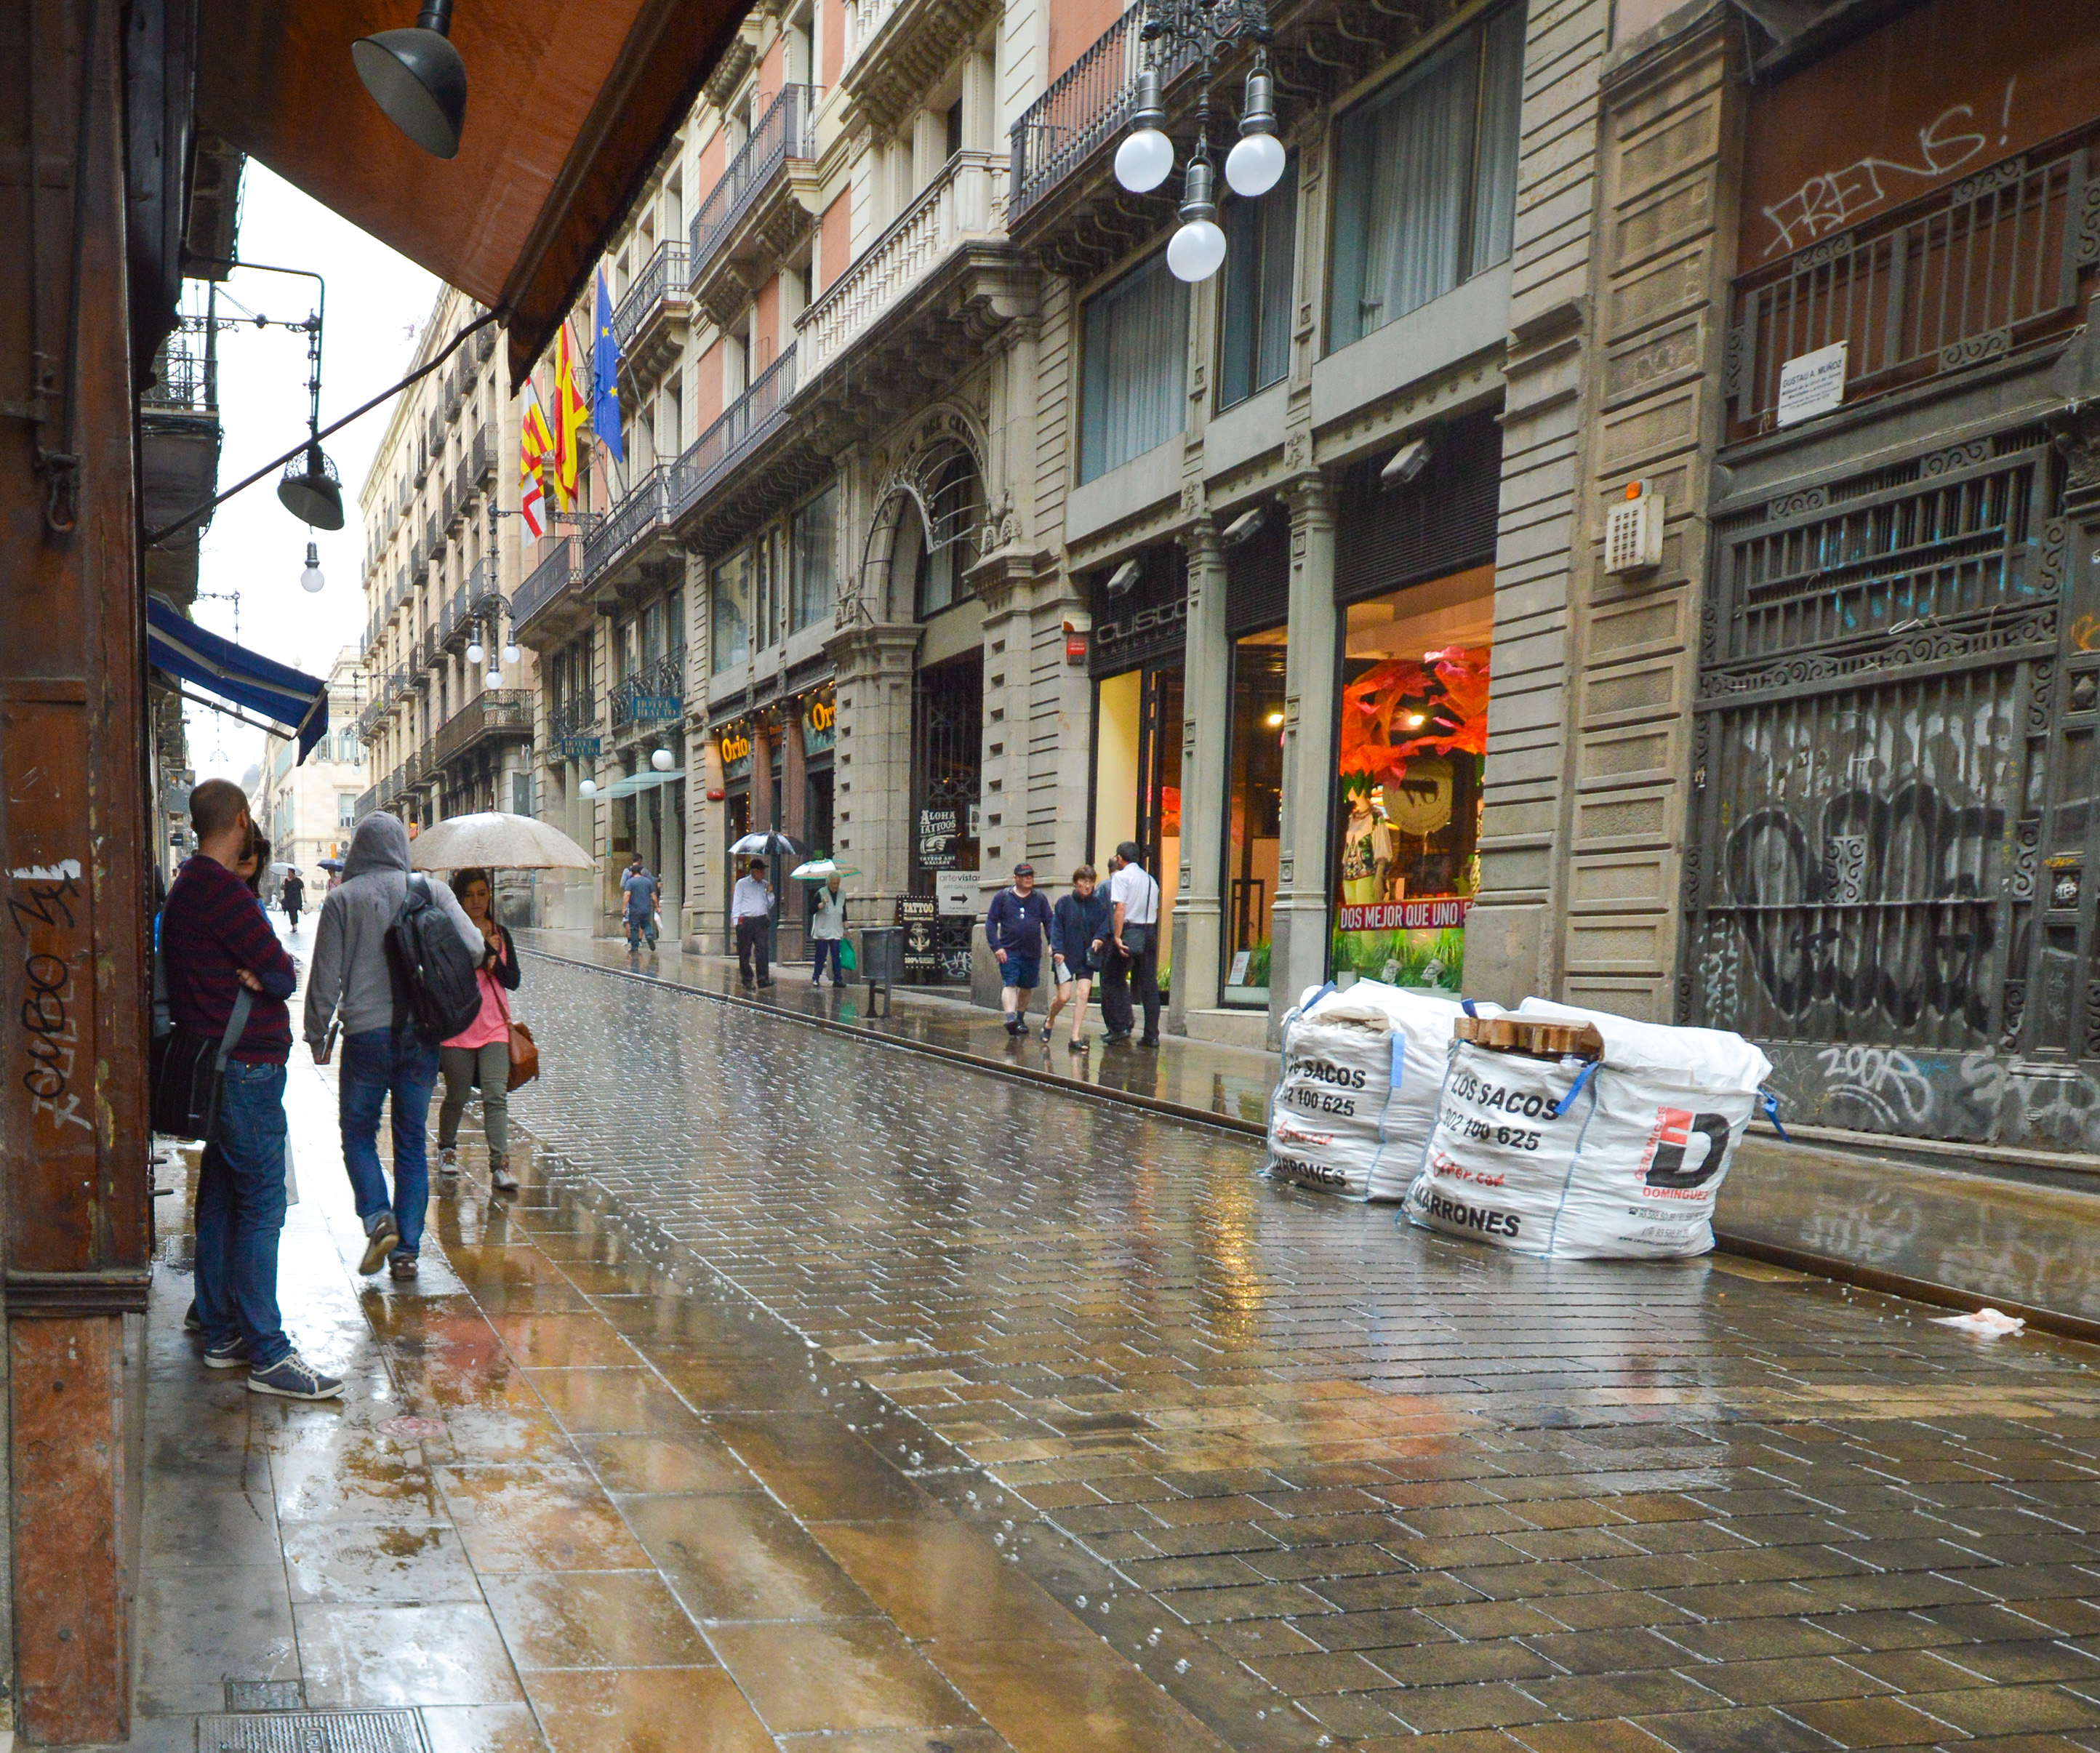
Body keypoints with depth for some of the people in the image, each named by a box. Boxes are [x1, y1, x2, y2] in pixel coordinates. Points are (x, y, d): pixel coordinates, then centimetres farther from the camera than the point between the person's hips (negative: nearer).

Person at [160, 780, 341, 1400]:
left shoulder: (188, 886, 14)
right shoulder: (224, 892, -18)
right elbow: (282, 974, -16)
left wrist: (251, 976, -6)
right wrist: (261, 977, 2)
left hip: (214, 1064, 10)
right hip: (247, 1065, -10)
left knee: (219, 1201, 15)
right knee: (261, 1209, -8)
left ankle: (220, 1332, 24)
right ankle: (267, 1355, -5)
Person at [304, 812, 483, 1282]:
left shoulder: (342, 899, -3)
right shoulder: (433, 891, 0)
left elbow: (325, 976, -2)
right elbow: (474, 947, -7)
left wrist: (317, 1034, 9)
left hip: (366, 1034, -2)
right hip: (422, 1034, 2)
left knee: (358, 1132, 13)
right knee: (412, 1141, 9)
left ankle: (378, 1218, -8)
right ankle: (407, 1249, 9)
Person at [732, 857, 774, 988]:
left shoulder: (765, 885, 15)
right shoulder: (742, 884, 5)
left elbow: (769, 906, 20)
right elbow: (736, 903, 3)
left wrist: (770, 893, 3)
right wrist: (736, 921, -5)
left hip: (761, 920, 3)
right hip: (745, 921, -3)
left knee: (763, 950, -9)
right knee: (744, 952, 1)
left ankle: (763, 979, -10)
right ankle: (746, 980, 9)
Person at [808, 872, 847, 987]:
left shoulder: (842, 895, 9)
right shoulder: (821, 893, -5)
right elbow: (811, 910, -9)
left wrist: (845, 928, 15)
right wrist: (822, 904, -22)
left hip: (837, 932, 4)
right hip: (822, 932, -4)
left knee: (837, 956, -2)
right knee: (820, 956, -1)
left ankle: (838, 979, 1)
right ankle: (815, 978, 10)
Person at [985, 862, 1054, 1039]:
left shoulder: (1039, 899, 8)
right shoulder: (1002, 897, 2)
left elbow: (1049, 923, 10)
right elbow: (991, 922, 1)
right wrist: (996, 947, -8)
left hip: (1033, 953, 3)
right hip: (1009, 951, -3)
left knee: (1026, 987, 12)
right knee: (1009, 985, -15)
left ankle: (1020, 1019, 29)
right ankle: (1010, 1017, -28)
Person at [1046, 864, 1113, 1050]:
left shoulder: (1098, 904, 4)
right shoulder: (1064, 902, -2)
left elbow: (1105, 924, 6)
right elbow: (1056, 928, -4)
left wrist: (1100, 938, -14)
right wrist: (1057, 950, -15)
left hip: (1087, 958, 2)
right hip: (1066, 956, -2)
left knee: (1082, 993, -8)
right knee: (1064, 996, -3)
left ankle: (1076, 1038, -2)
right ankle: (1050, 1021, 29)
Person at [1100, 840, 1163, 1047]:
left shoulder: (1121, 877, -5)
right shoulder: (1150, 879, 15)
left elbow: (1120, 908, -15)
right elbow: (1155, 910, 15)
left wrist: (1117, 937, -17)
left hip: (1129, 931, -6)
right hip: (1150, 933, 6)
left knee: (1113, 981, 6)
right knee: (1149, 983, 5)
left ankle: (1119, 1027, -1)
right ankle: (1151, 1035, 4)